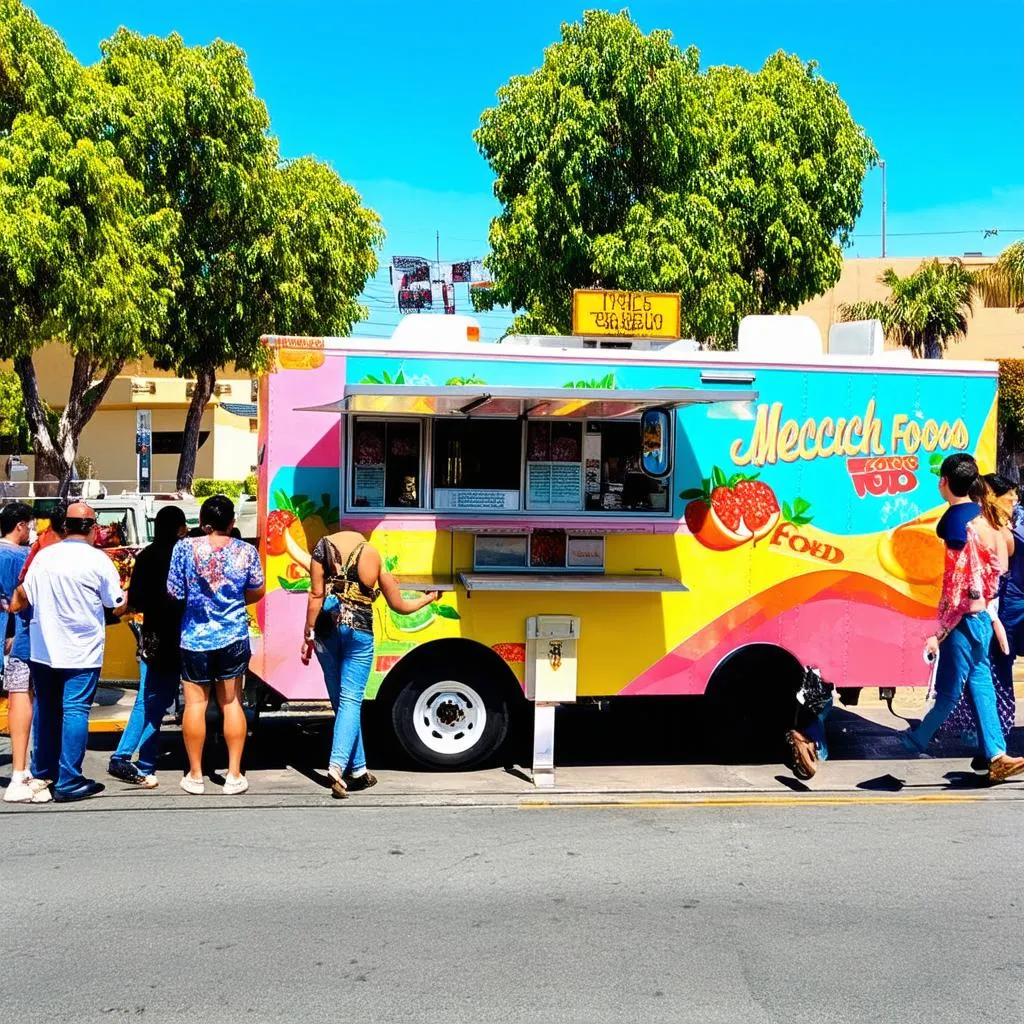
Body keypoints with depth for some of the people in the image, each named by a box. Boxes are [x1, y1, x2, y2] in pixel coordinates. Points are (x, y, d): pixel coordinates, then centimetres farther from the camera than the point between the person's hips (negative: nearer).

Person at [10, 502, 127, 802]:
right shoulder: (98, 560, -11)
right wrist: (126, 594, 16)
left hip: (42, 650, 5)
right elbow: (118, 607, -4)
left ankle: (42, 771, 29)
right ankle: (69, 782, -2)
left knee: (46, 709, 17)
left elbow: (23, 597, 9)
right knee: (75, 710, -1)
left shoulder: (43, 556, 1)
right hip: (81, 652, -5)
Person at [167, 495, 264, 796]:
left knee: (195, 703, 8)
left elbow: (174, 593, -6)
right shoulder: (246, 552, -5)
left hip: (194, 638, -1)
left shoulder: (185, 548, -10)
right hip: (233, 637, 1)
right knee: (231, 702, 10)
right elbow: (256, 593, 5)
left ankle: (195, 775, 14)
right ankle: (234, 774, 12)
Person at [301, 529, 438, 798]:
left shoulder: (324, 545, 4)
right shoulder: (376, 558, 4)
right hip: (359, 631, -1)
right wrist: (429, 597, 28)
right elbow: (400, 606, 10)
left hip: (327, 628, 2)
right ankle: (337, 766, -20)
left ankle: (358, 770, 17)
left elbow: (316, 595, -3)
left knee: (340, 701, 12)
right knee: (351, 700, -1)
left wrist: (308, 634, 2)